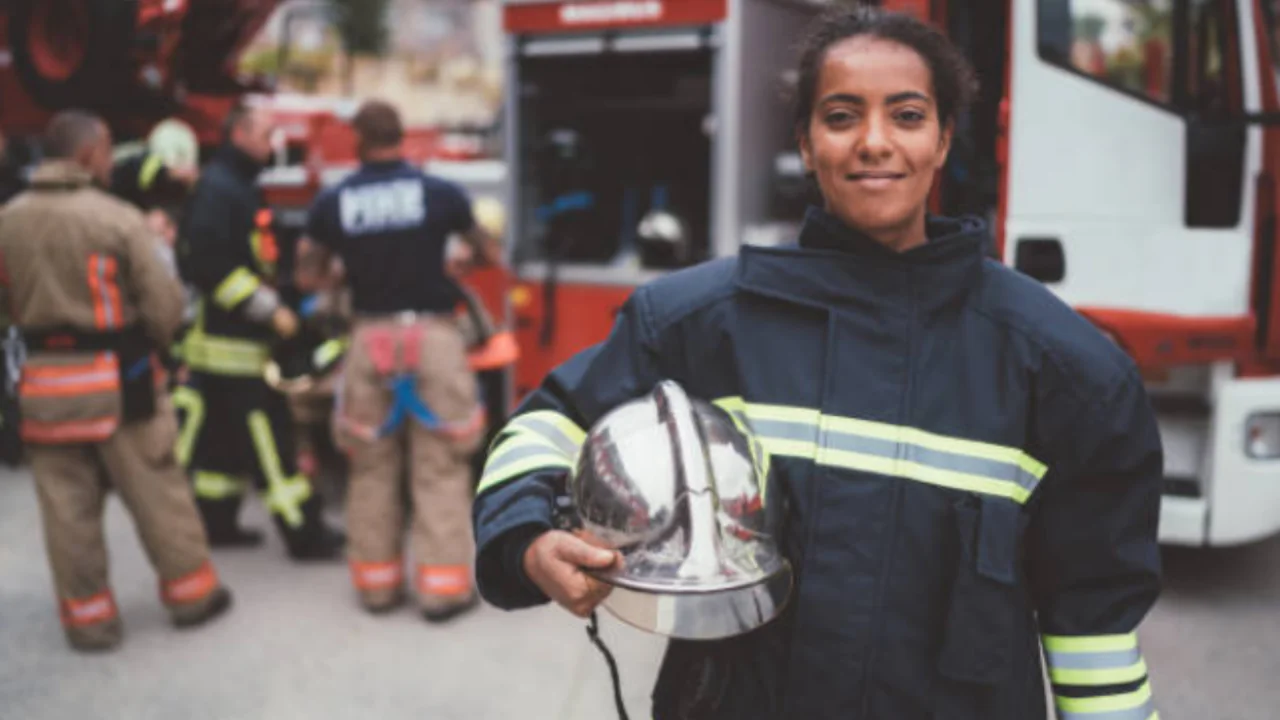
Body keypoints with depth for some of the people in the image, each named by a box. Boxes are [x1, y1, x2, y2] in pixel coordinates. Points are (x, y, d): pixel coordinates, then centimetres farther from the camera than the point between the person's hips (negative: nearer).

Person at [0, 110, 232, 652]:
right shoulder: (116, 218, -13)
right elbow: (164, 302, -10)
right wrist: (145, 343, 9)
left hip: (44, 379, 4)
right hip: (115, 377, -3)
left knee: (67, 506, 11)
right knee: (157, 491, 11)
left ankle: (88, 617, 19)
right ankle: (191, 592, 23)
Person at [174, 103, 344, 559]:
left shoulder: (239, 186, 17)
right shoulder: (218, 189, -15)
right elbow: (212, 266, -23)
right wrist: (270, 309, -20)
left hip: (239, 338, 10)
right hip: (231, 342, -10)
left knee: (226, 437, 16)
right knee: (269, 440, -7)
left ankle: (216, 523, 25)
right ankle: (304, 534, -3)